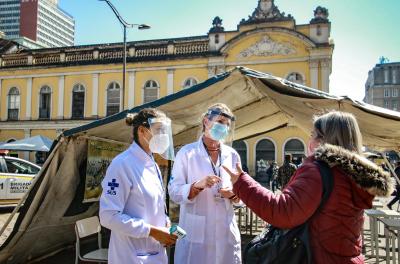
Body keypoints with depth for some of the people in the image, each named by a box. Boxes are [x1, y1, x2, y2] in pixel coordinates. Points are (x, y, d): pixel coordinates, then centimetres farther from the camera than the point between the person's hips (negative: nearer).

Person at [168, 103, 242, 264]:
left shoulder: (233, 155, 6)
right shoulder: (186, 153, -4)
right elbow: (174, 192, -7)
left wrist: (233, 195, -9)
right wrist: (198, 185, -23)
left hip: (226, 233, 4)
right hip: (195, 233, -3)